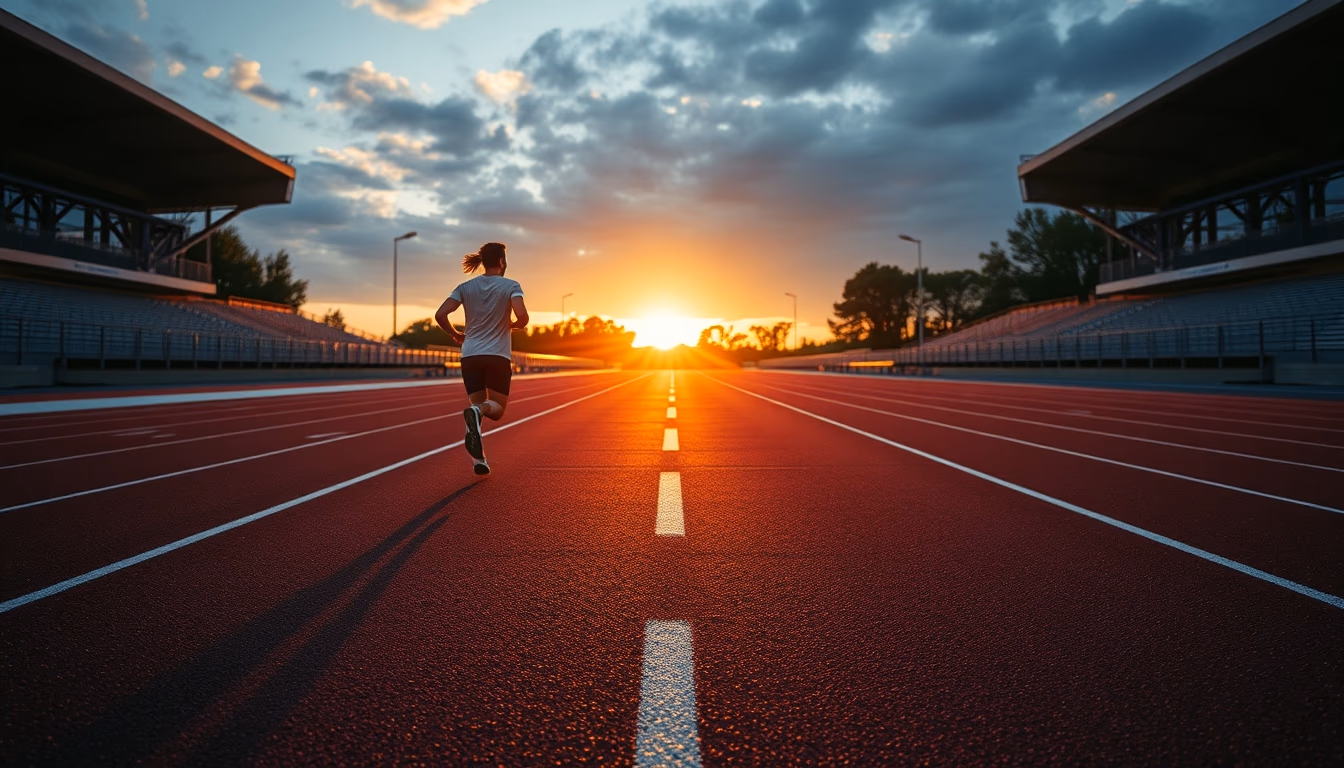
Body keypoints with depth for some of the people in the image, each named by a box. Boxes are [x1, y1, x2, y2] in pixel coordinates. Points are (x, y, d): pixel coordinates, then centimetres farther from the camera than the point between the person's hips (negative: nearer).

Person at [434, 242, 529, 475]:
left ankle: (478, 459, -5)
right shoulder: (511, 286, -2)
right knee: (497, 409, 9)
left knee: (477, 405, 14)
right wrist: (514, 325, 5)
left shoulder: (465, 287, 7)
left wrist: (455, 334, 14)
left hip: (470, 356, 3)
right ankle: (477, 411, -29)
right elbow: (522, 316, -17)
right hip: (498, 356, -3)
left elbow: (440, 315, -3)